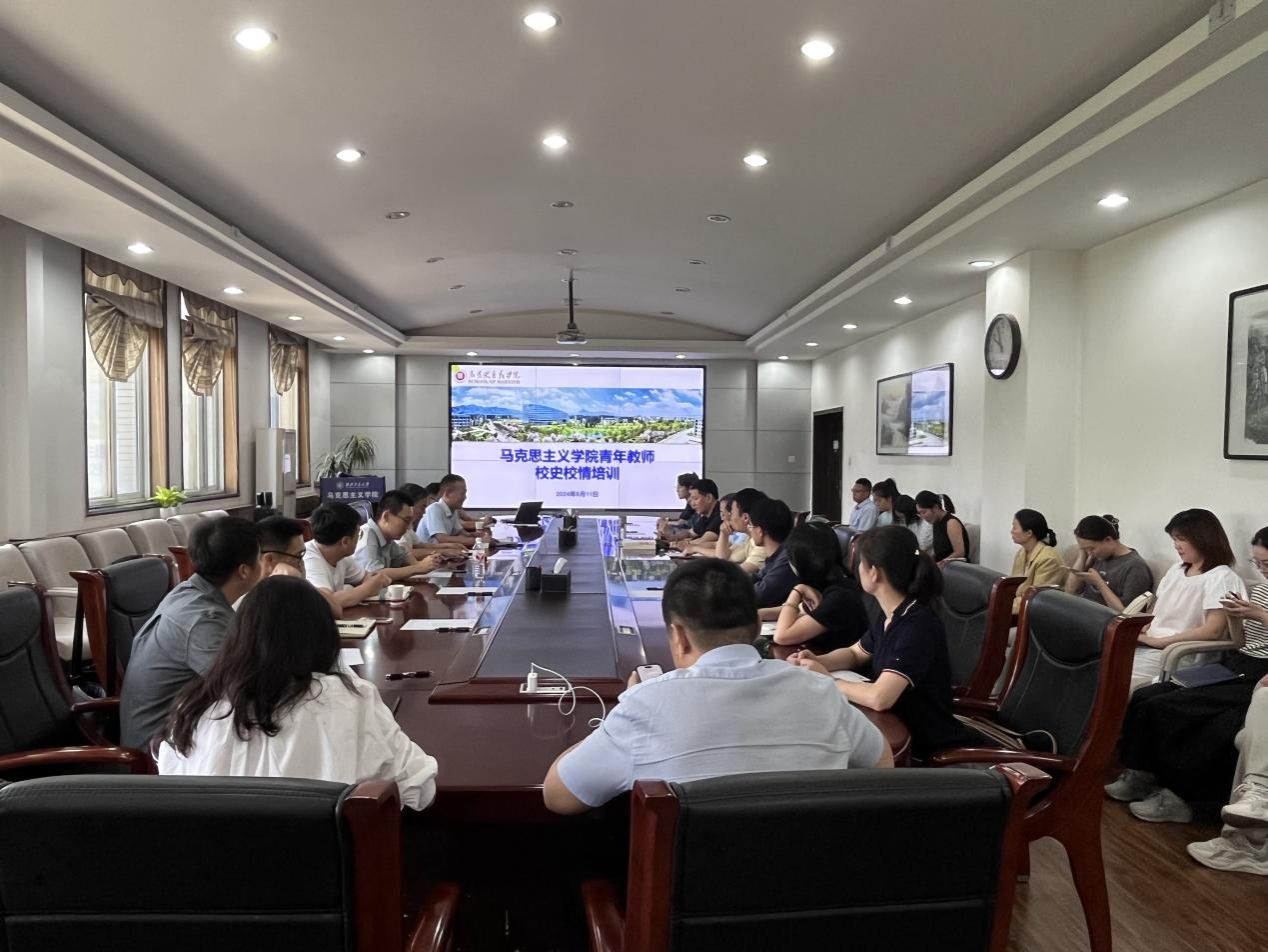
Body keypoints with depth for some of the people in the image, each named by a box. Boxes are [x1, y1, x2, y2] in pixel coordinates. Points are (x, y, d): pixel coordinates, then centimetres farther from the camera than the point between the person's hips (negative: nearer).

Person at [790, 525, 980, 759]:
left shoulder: (919, 625, -26)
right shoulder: (891, 616, 0)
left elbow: (879, 698, -35)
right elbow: (854, 654, 17)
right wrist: (817, 661, -4)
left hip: (927, 748, -7)